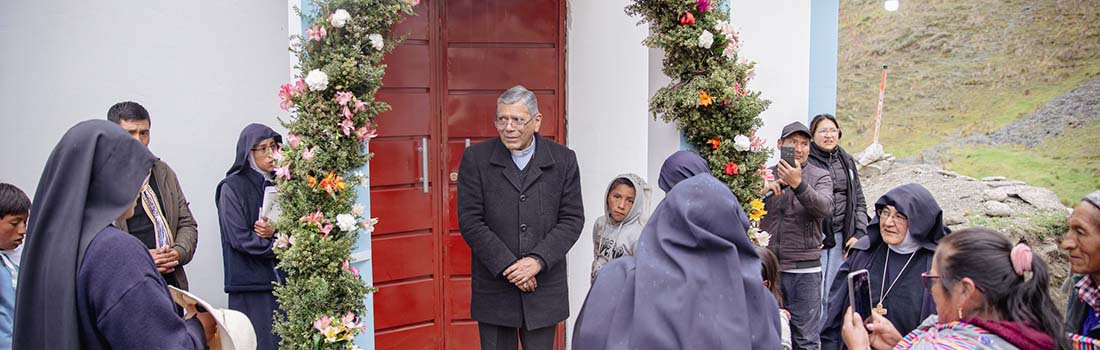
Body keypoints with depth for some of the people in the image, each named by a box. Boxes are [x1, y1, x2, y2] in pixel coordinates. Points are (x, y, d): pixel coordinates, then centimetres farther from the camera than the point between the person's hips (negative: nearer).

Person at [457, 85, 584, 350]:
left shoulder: (563, 160, 1)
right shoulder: (475, 158, -3)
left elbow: (572, 219, 0)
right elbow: (470, 221, -7)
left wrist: (538, 260, -14)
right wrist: (507, 266, -14)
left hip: (544, 287, 1)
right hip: (494, 287, -1)